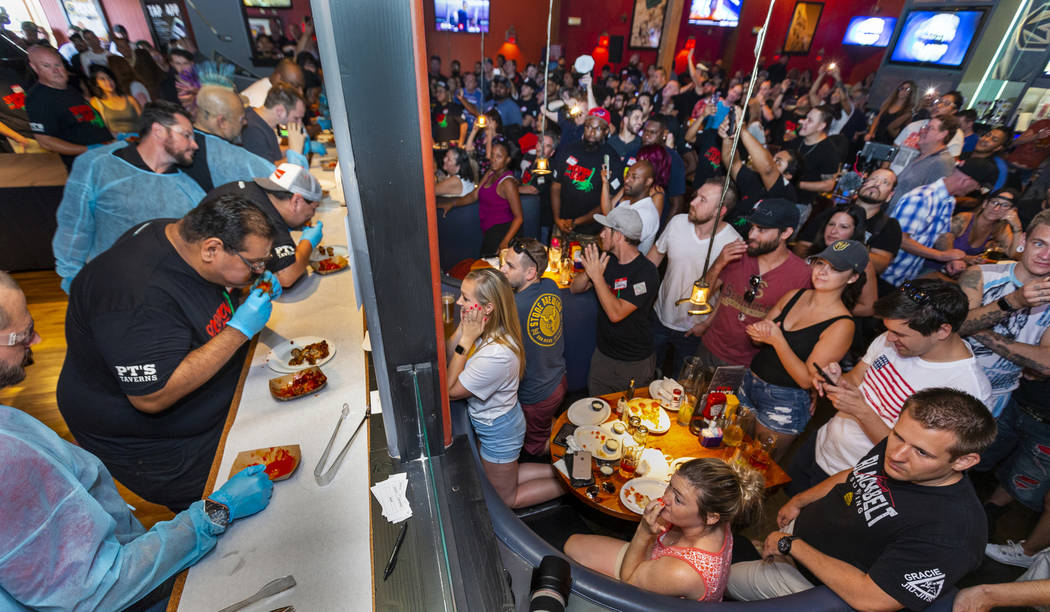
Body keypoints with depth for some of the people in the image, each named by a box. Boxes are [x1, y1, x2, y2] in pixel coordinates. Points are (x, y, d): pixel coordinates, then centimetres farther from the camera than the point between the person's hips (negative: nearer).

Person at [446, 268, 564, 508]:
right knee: (500, 479, 30)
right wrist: (462, 329, -21)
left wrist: (466, 340, -30)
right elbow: (446, 360, -7)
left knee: (505, 497, 19)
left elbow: (450, 391, -25)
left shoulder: (497, 355, -38)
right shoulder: (486, 329, -13)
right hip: (493, 422, 8)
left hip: (498, 431, -8)